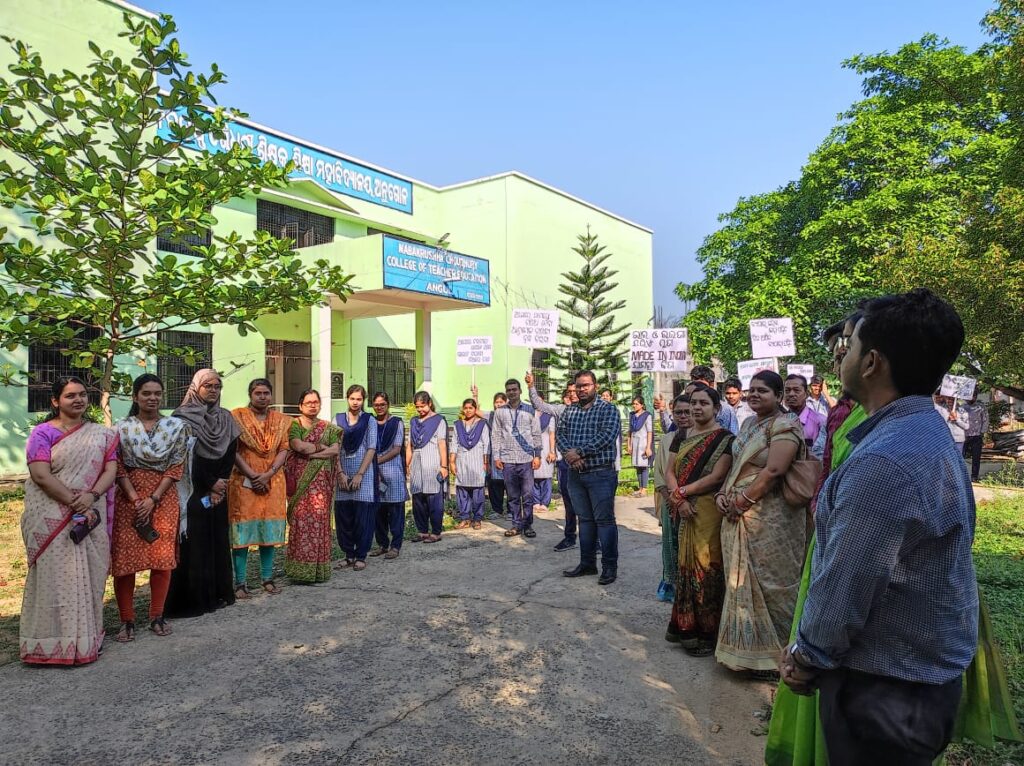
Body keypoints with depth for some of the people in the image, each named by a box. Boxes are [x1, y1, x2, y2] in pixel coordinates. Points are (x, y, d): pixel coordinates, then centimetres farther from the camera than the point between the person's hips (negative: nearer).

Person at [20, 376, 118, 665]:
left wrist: (91, 495, -16)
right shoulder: (43, 433, -1)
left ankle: (86, 638, 18)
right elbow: (41, 475, -11)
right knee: (55, 576, -1)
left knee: (89, 576, 6)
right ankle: (52, 643, 9)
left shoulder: (101, 434, 10)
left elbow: (110, 470, 3)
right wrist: (75, 505, -16)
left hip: (91, 516, 3)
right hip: (52, 519, -3)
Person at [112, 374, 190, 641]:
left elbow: (176, 467, -1)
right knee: (125, 557, -1)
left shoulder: (176, 426, 2)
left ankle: (157, 617, 16)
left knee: (163, 557, 1)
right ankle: (127, 620, 11)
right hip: (129, 497, 0)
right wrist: (135, 499, -13)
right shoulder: (122, 428, 3)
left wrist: (153, 499, -9)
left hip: (163, 497, 0)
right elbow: (119, 468, -2)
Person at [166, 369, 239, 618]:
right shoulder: (183, 417, -6)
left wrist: (219, 486, -5)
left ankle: (219, 593, 16)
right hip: (192, 490, -5)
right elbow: (187, 457, -11)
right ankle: (192, 598, 2)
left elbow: (230, 455, 5)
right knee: (194, 541, -4)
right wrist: (211, 483, -10)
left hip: (218, 491, 5)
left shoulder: (225, 418, 10)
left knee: (218, 540, 8)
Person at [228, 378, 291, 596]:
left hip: (272, 482, 3)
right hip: (244, 481, -3)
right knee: (242, 531, -3)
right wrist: (253, 476, -13)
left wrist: (267, 474, -10)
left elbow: (284, 450, 3)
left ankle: (268, 578, 16)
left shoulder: (281, 420, 9)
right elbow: (233, 451, -7)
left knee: (270, 531, 7)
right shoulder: (237, 416, -1)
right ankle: (240, 582, 4)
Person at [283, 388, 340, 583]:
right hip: (300, 479, -2)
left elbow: (335, 450, 0)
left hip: (321, 481, 2)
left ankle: (318, 568, 6)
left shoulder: (328, 427, 14)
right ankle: (300, 570, -1)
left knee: (320, 520, -1)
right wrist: (321, 447, -3)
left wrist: (312, 454, -9)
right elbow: (298, 445, -12)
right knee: (301, 519, -6)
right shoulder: (294, 425, 5)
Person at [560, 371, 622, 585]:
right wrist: (569, 454, -15)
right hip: (575, 474, 6)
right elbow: (561, 435, 5)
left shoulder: (608, 409, -5)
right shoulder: (569, 411, 12)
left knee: (604, 520, -1)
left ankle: (610, 566, 8)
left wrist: (579, 451, -17)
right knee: (585, 519, 13)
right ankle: (587, 563, 22)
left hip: (601, 473, -5)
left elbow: (606, 436, -17)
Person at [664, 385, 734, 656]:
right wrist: (679, 500, -11)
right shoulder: (681, 437, 12)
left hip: (709, 511, -5)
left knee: (705, 567, -1)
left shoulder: (724, 439, -5)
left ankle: (705, 632, 10)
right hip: (683, 512, 5)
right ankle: (685, 625, 23)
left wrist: (682, 492, -12)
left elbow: (716, 476, -14)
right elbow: (670, 472, 6)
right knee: (686, 564, 11)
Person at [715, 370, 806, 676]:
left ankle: (771, 654, 15)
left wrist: (742, 501, -17)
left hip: (769, 519, -8)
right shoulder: (749, 424, 15)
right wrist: (723, 494, 3)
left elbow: (774, 471, -21)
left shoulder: (784, 425, -12)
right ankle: (748, 647, 28)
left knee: (767, 582, 1)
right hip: (738, 515, 8)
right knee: (743, 581, 14)